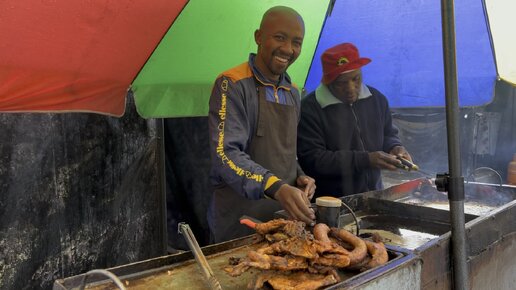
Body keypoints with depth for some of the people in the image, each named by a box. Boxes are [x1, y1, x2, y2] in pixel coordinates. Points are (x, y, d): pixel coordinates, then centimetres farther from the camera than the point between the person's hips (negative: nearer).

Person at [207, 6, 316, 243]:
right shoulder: (232, 85, -13)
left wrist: (298, 177, 1)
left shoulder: (293, 93, 10)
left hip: (284, 215, 7)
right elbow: (225, 153, -24)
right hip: (239, 221, -7)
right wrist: (275, 187, -36)